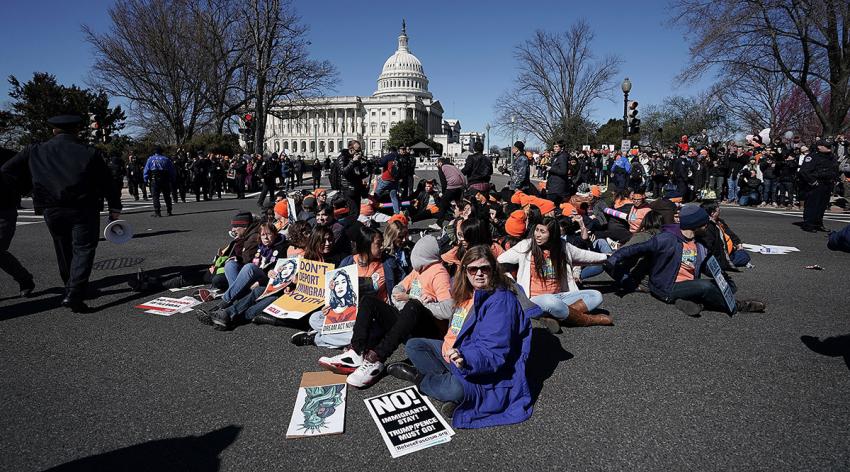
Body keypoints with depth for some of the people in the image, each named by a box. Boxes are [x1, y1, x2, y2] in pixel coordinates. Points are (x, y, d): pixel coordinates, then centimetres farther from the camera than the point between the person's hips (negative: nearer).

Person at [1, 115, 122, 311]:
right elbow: (107, 182, -2)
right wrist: (115, 208, 5)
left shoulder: (35, 151, 5)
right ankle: (74, 295, -14)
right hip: (83, 209, -3)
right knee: (83, 250, 0)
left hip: (51, 211, 4)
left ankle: (71, 289, 35)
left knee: (64, 251, 19)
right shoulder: (89, 153, -3)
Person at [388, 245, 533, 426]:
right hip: (455, 353, 9)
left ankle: (419, 377, -5)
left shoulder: (501, 301, -23)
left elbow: (494, 354, -30)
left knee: (456, 389, -37)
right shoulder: (466, 293, 4)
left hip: (485, 372, -9)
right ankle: (447, 379, -11)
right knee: (413, 346, 8)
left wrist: (465, 359, -46)